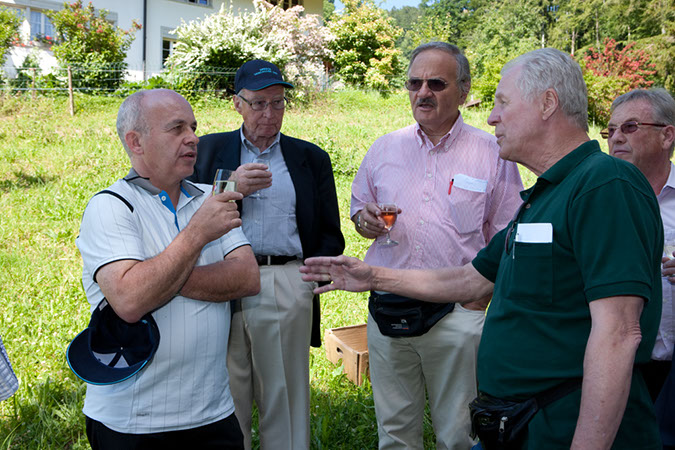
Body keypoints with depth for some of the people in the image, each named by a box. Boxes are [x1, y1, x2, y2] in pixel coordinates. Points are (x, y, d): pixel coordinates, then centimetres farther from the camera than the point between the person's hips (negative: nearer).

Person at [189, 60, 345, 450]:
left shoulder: (311, 158, 12)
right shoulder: (208, 150, 12)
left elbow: (331, 235, 12)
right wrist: (231, 188, -10)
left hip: (288, 288, 0)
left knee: (286, 399, 4)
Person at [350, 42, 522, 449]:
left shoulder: (492, 153, -1)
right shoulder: (385, 149, 9)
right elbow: (359, 209, 20)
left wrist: (480, 297, -11)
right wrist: (365, 220, -4)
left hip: (457, 314, -3)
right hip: (387, 309, 3)